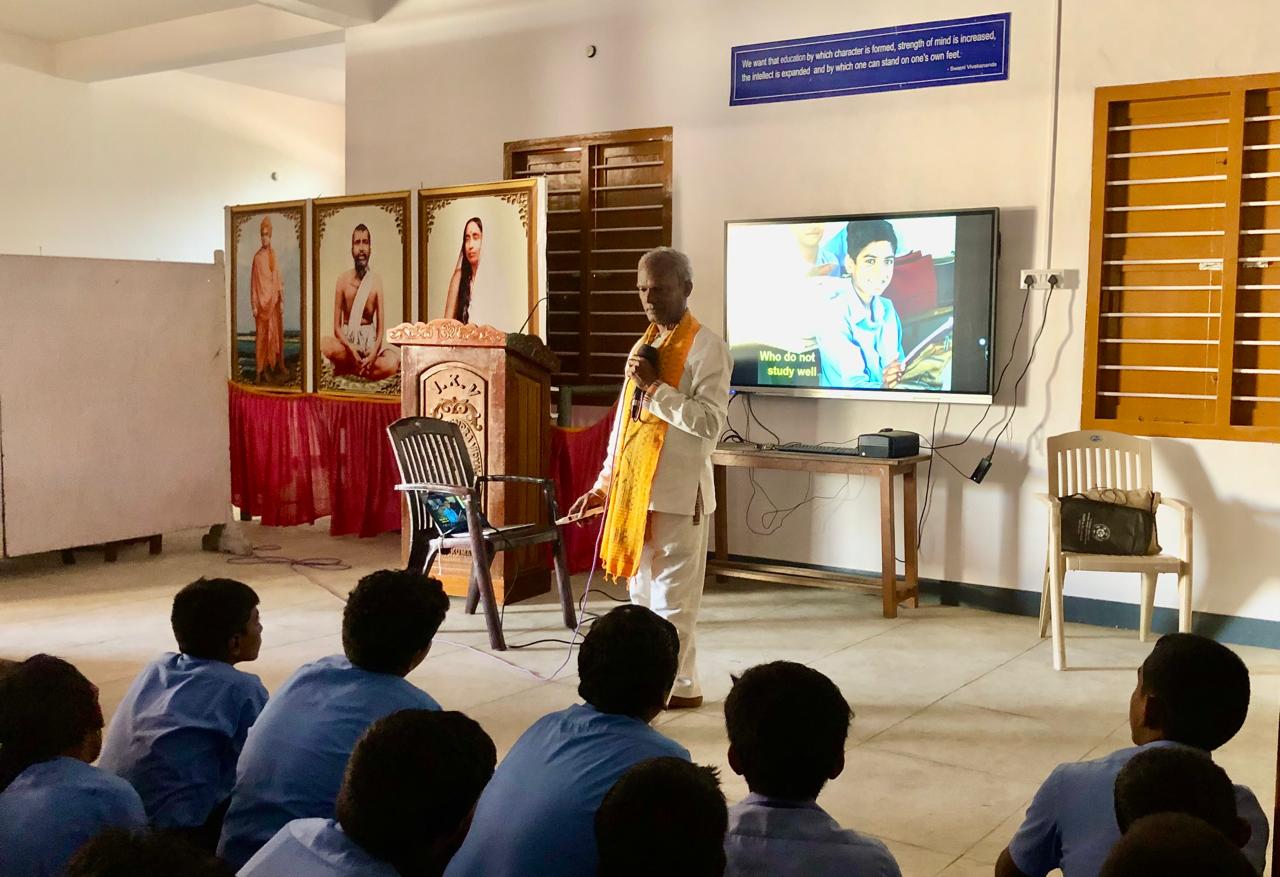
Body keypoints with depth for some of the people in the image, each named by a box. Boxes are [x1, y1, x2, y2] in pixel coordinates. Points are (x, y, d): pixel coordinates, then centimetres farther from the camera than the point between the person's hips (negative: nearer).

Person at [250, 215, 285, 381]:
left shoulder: (274, 255, 6)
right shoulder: (257, 257, -5)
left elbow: (279, 279, 9)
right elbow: (253, 283, -4)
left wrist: (281, 300, 5)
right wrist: (254, 305, -8)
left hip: (274, 301, 4)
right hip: (261, 302, -4)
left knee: (276, 332, 9)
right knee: (261, 334, -2)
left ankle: (277, 364, 19)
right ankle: (260, 368, 1)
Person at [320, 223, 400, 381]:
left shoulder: (376, 279, 0)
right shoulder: (343, 279, -1)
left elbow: (381, 325, -3)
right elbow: (337, 326, -3)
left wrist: (374, 353, -21)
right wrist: (352, 350, -22)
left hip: (370, 339, 1)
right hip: (347, 338, -1)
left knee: (392, 363, -31)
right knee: (324, 345, -35)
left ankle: (347, 368, -10)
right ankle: (361, 364, -11)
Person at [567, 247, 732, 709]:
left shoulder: (707, 346, -9)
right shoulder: (645, 344, 14)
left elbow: (710, 421, -19)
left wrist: (655, 388, -19)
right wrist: (604, 484, 17)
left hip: (677, 492, -8)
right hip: (634, 488, 8)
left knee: (671, 600, -1)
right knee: (644, 595, 13)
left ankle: (670, 688, 6)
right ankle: (680, 686, 24)